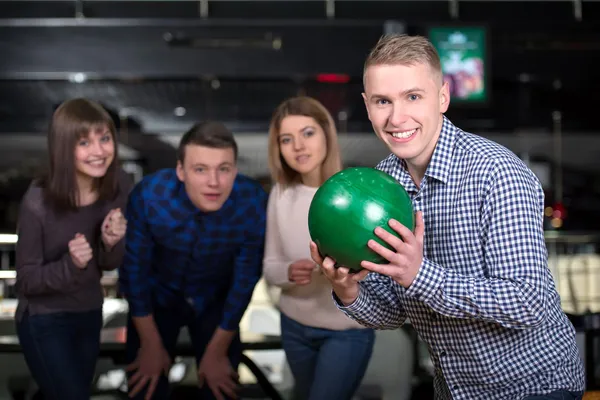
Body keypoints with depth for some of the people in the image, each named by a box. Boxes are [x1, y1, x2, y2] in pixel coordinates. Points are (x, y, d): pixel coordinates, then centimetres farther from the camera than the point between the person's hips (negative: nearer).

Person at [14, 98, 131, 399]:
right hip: (44, 321, -5)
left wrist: (111, 243, -24)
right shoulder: (38, 202, -26)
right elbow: (25, 281, -17)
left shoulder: (119, 187, -13)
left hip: (90, 313, 5)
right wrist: (70, 264, -34)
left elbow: (109, 265, -3)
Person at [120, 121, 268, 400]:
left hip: (216, 300, 1)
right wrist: (151, 345, -7)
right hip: (157, 295, 0)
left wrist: (217, 351, -6)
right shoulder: (148, 196, -32)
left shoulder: (254, 204, -30)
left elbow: (245, 279, -16)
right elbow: (135, 269, -17)